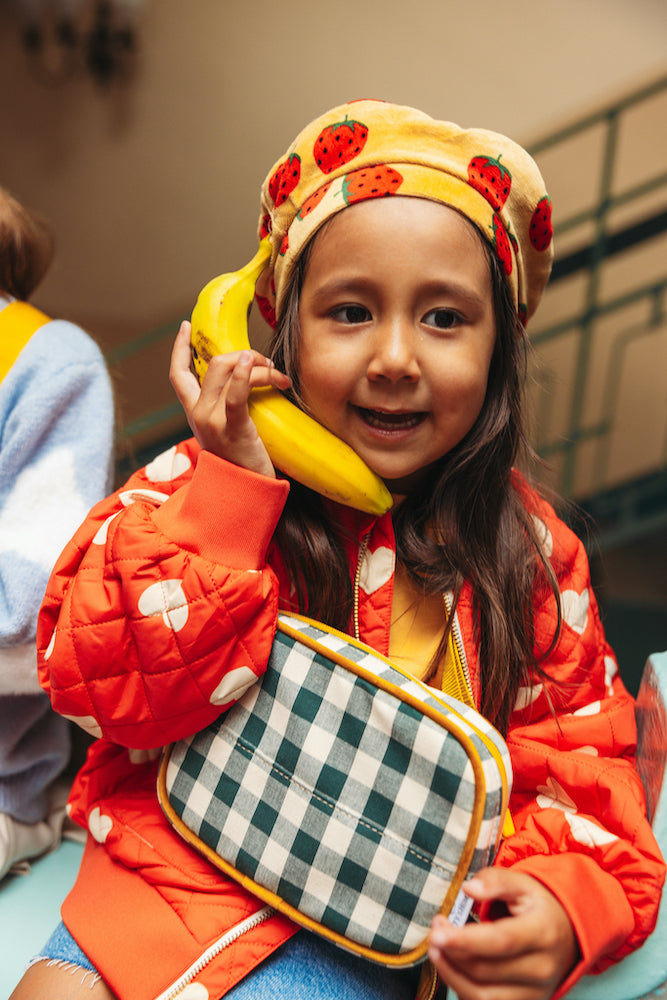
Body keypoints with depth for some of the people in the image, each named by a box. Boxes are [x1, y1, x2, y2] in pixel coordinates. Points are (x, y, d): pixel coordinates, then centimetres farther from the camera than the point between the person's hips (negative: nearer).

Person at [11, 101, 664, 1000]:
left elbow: (572, 753, 0)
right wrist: (228, 490, -24)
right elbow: (108, 684, -17)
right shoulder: (200, 487, -9)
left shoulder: (527, 553, -5)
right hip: (170, 864, 1)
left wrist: (561, 900, -20)